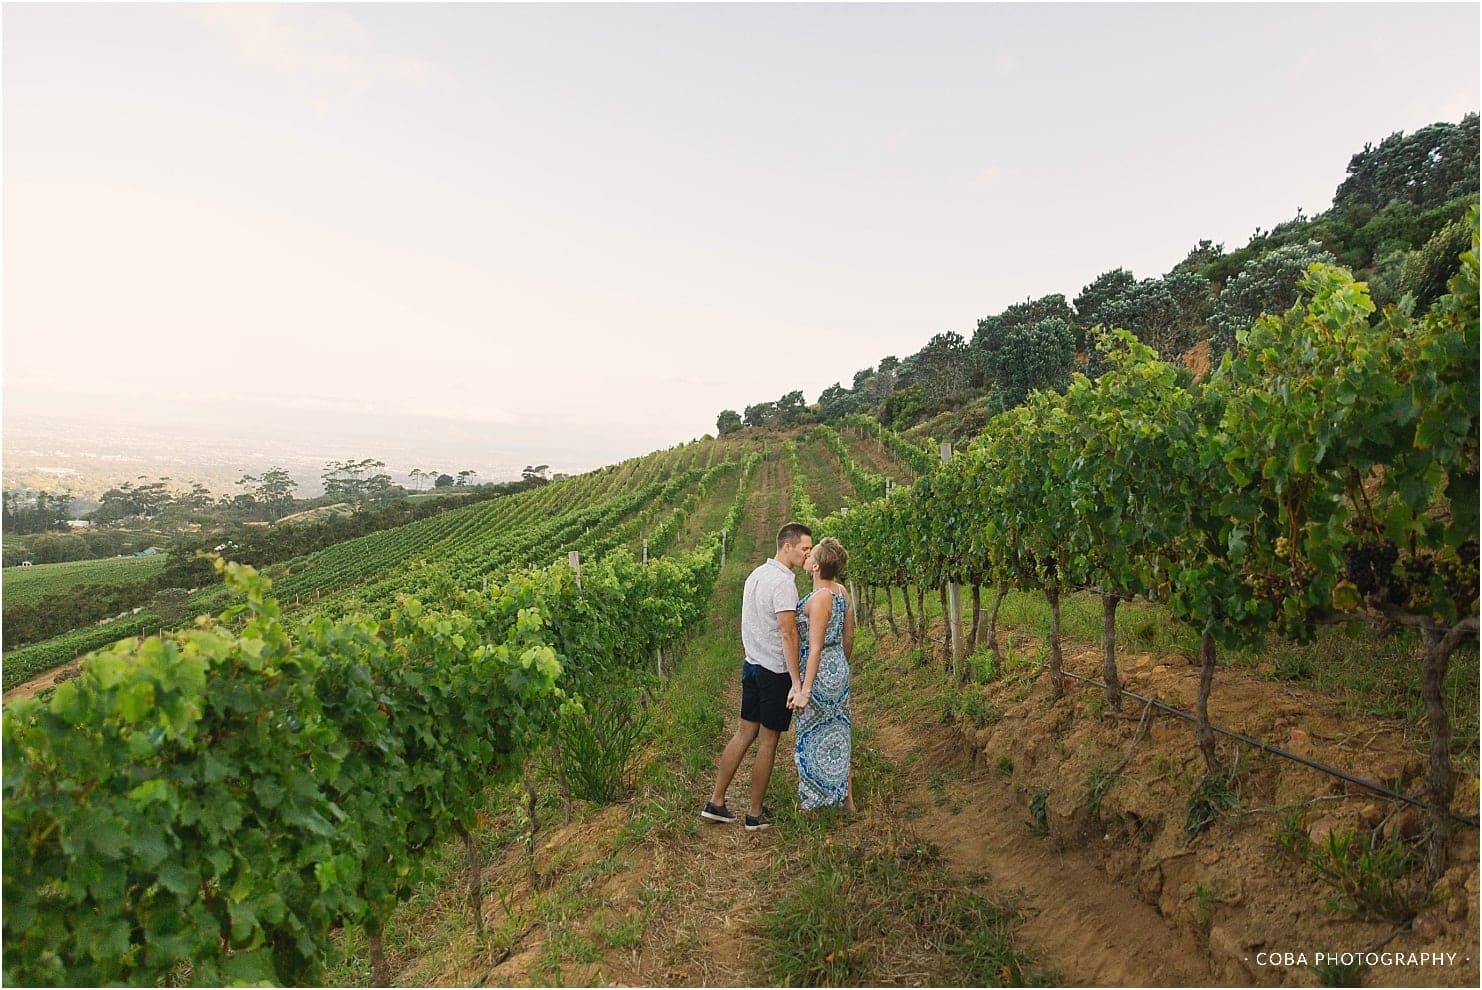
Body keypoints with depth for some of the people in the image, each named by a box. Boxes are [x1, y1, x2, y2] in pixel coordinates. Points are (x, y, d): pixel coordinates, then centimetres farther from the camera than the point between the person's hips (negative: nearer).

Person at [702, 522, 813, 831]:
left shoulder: (757, 574, 9)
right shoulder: (783, 581, -20)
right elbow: (788, 634, -24)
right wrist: (796, 681, -23)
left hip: (752, 664, 8)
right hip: (776, 671, -8)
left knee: (745, 733, 14)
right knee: (768, 741, 4)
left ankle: (716, 802, 18)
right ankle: (755, 813, 16)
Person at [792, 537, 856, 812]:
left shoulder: (819, 598, -22)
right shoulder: (842, 591, 2)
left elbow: (815, 648, -24)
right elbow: (849, 636, 10)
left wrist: (804, 690, -22)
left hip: (820, 672, -8)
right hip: (838, 669, 8)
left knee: (814, 734, 7)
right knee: (837, 733, 19)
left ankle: (812, 802, 21)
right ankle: (847, 799, 31)